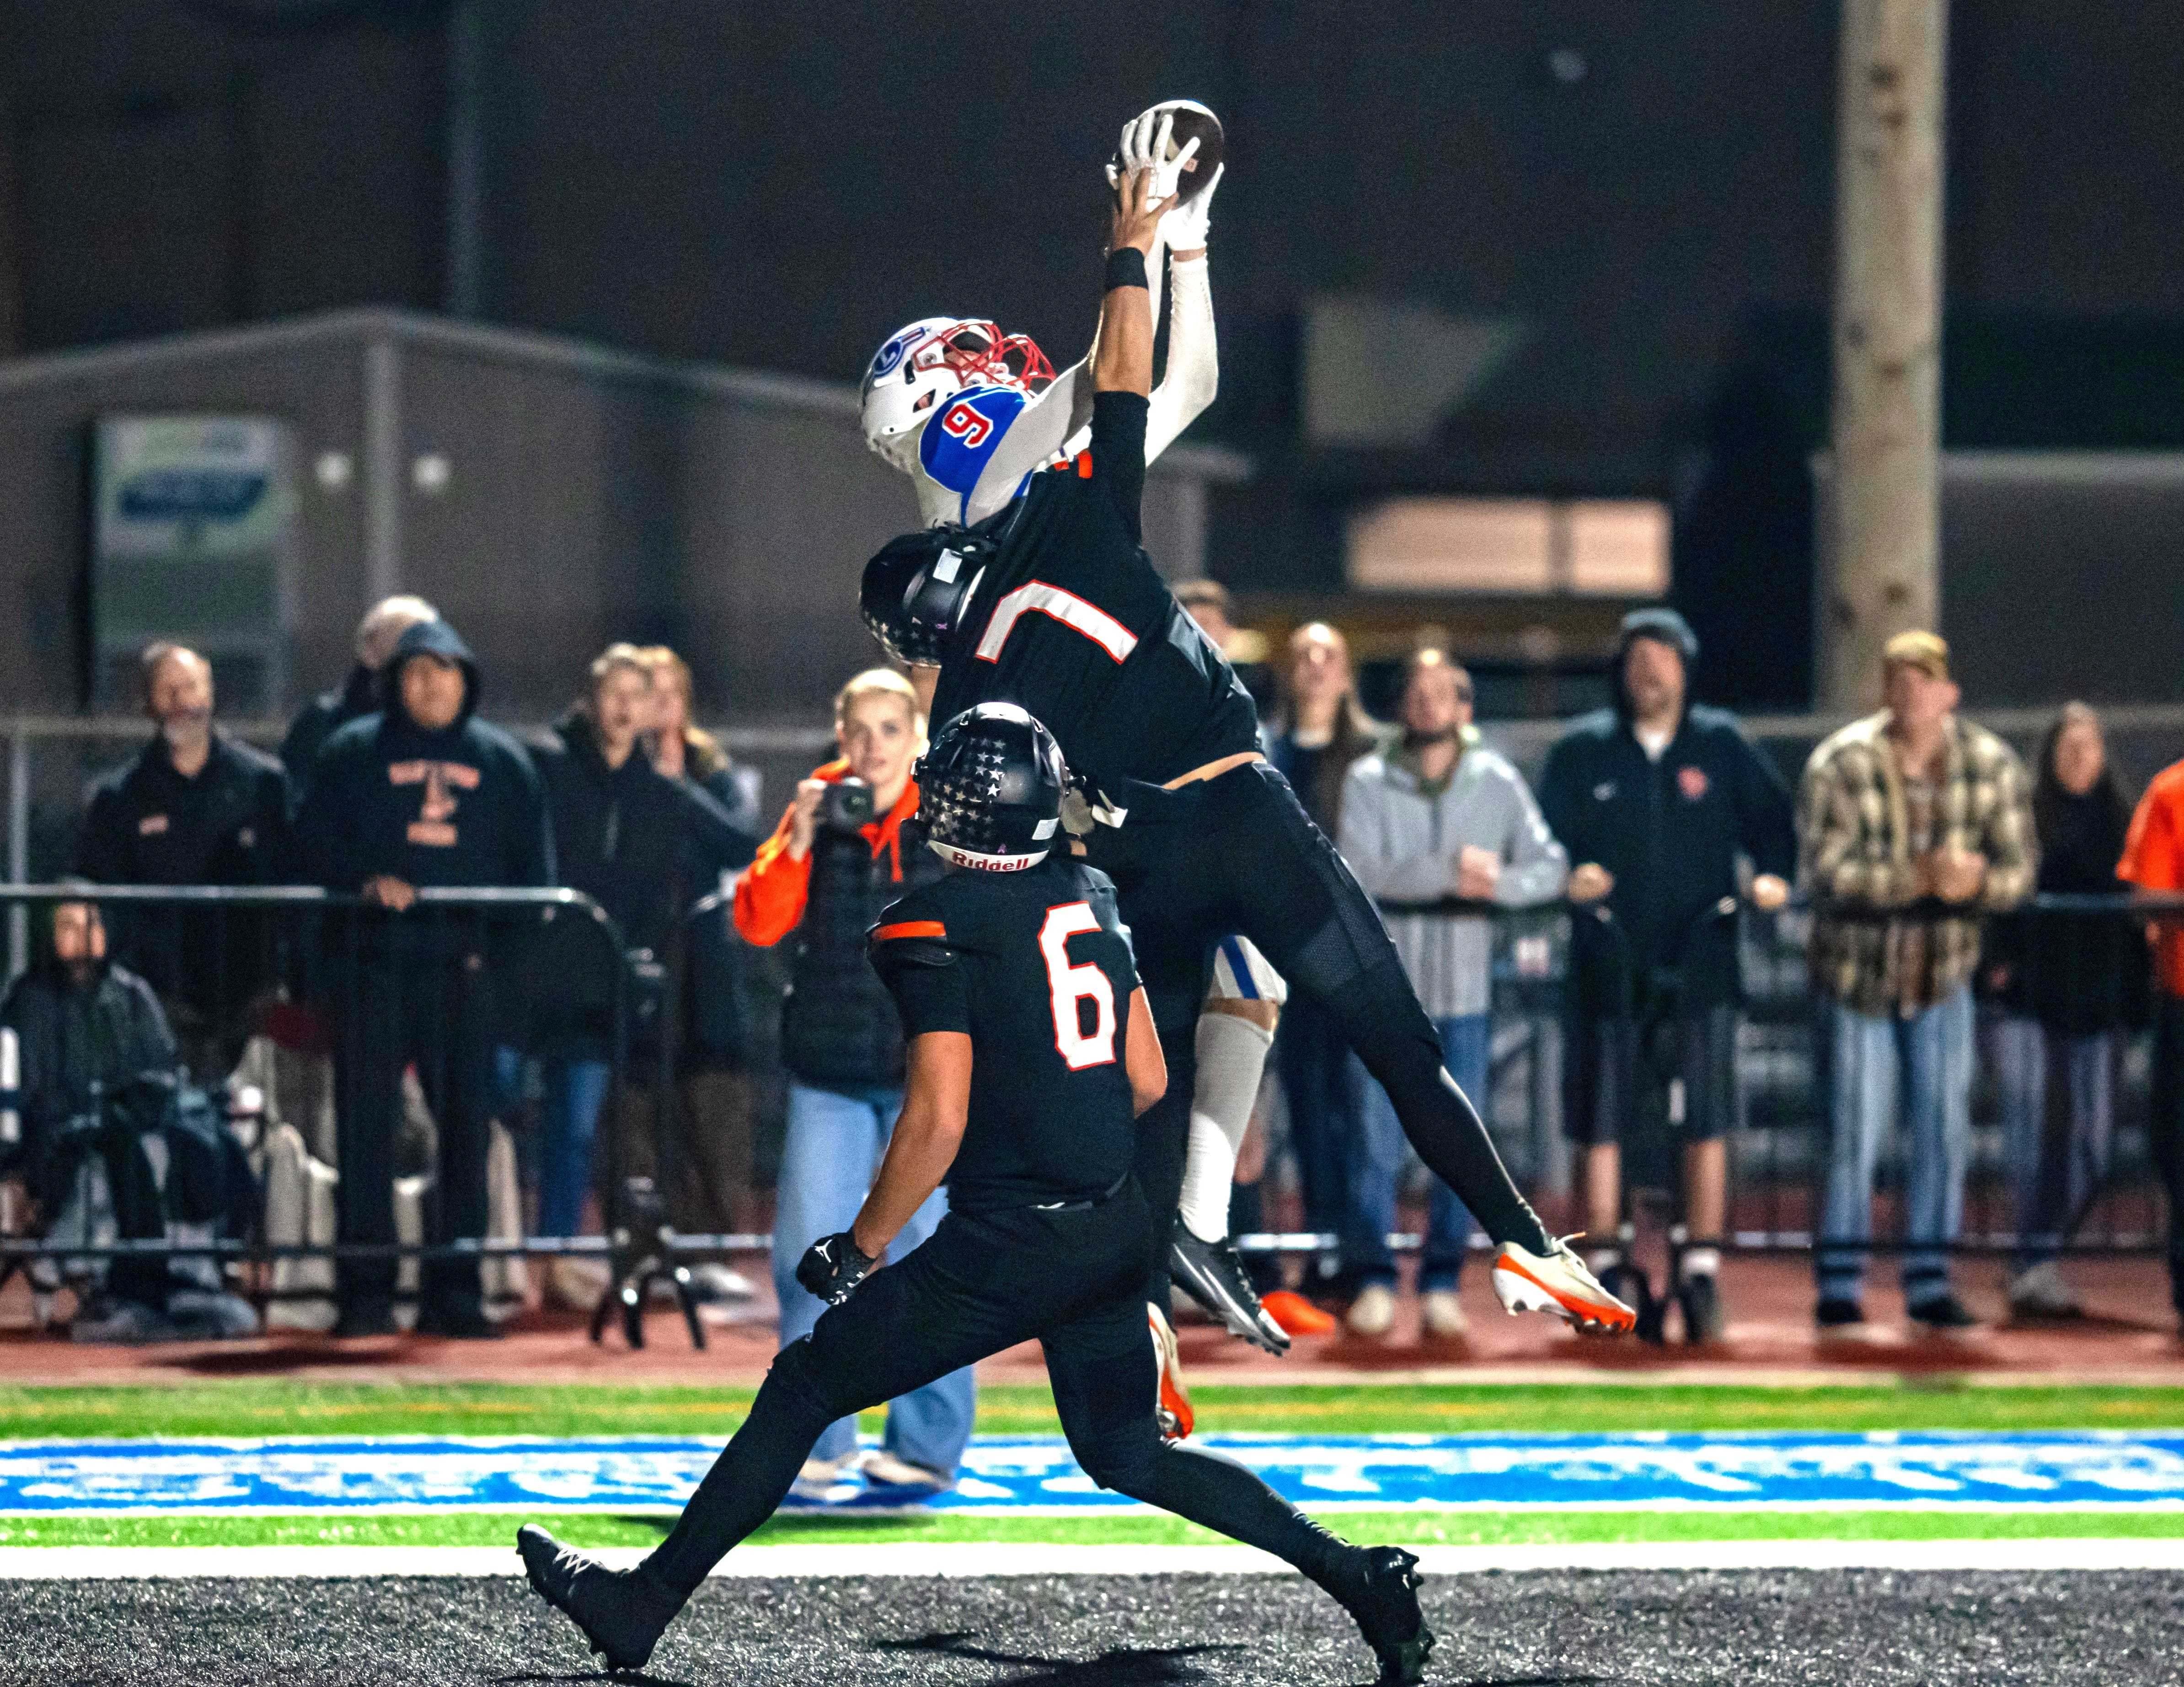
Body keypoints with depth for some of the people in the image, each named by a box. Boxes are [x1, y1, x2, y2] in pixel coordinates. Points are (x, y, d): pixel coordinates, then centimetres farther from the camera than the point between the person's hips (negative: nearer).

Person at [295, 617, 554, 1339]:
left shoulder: (502, 760, 15)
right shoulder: (353, 753, 9)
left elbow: (534, 867, 15)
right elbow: (315, 840, 4)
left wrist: (508, 941, 1)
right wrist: (365, 879, -14)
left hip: (465, 969, 2)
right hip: (373, 963, -2)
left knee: (467, 1129, 2)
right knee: (367, 1125, -4)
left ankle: (455, 1291, 8)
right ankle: (365, 1291, -1)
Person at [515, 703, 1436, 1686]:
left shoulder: (935, 925, -13)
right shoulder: (1091, 898, 9)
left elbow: (938, 1122, -16)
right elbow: (1148, 1082, 12)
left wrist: (862, 1246, -5)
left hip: (1009, 1246, -7)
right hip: (1118, 1228, 7)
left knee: (805, 1388, 6)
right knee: (1129, 1458, 21)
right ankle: (1357, 1579, 9)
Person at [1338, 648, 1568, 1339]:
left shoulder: (1497, 783, 5)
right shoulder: (1368, 781, 0)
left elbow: (1550, 865, 0)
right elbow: (1361, 869, -13)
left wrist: (1499, 884, -20)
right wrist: (1450, 872, -20)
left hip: (1464, 991, 2)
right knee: (1377, 1137, -4)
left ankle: (1442, 1283, 11)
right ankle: (1373, 1279, 4)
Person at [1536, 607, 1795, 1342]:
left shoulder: (1723, 746, 7)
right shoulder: (1581, 751, 5)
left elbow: (1773, 819, 12)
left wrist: (1774, 875, -8)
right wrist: (1568, 877, -16)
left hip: (1701, 959, 0)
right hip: (1611, 964, 0)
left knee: (1706, 1122, -2)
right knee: (1602, 1122, 1)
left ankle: (1702, 1272, 4)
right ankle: (1606, 1266, 10)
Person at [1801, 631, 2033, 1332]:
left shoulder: (1992, 766, -4)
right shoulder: (1840, 765, -14)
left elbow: (2018, 868, -4)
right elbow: (1826, 867, -22)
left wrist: (1972, 884, -27)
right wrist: (1921, 878, -31)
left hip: (1944, 970, 3)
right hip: (1858, 970, -3)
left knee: (1945, 1129, 3)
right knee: (1855, 1130, -2)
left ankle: (1929, 1281, 12)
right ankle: (1839, 1285, 6)